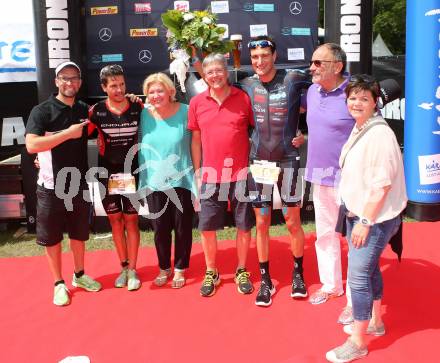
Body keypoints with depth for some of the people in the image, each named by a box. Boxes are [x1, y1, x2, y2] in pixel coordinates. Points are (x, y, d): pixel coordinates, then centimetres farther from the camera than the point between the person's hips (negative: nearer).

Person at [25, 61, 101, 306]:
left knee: (79, 233, 17)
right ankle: (59, 283, 21)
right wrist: (68, 133, -22)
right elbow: (31, 145, -22)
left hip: (80, 184, 5)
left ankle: (79, 275, 34)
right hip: (52, 186, -4)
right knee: (52, 237, 6)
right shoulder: (42, 111, -10)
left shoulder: (85, 110, 6)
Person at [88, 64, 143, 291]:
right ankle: (123, 267, 22)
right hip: (108, 174, 1)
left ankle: (132, 270, 13)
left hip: (132, 173, -1)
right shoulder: (96, 111, -5)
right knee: (115, 220, 9)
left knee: (131, 221, 4)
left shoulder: (138, 108, -5)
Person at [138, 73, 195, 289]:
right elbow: (141, 148, 6)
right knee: (160, 228, 12)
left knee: (182, 227, 10)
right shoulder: (144, 114, -2)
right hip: (154, 183, 2)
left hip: (182, 181, -2)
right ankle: (164, 268, 33)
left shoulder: (185, 112, -9)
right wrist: (142, 180, 5)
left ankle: (180, 269, 29)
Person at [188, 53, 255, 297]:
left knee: (244, 225, 8)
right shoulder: (197, 103, 3)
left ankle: (242, 272, 26)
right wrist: (197, 172, 7)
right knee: (207, 227, 7)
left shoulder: (243, 99, -3)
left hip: (241, 174, -1)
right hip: (211, 176, 2)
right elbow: (196, 139, 9)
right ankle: (211, 273, 26)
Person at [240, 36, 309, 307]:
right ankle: (266, 280, 20)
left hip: (288, 160, -2)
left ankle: (298, 274, 27)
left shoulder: (293, 80, -7)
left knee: (293, 222, 6)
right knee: (262, 223, 7)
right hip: (259, 161, 2)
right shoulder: (248, 85, 2)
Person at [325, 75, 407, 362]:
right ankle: (375, 322, 38)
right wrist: (356, 217, 16)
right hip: (358, 213, 9)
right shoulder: (359, 129, 9)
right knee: (369, 269, 20)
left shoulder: (379, 134, -20)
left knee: (358, 276, -6)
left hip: (375, 218, -9)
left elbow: (382, 184, -23)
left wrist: (365, 221, -20)